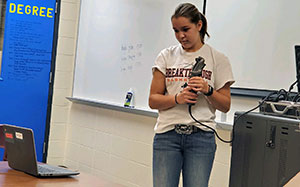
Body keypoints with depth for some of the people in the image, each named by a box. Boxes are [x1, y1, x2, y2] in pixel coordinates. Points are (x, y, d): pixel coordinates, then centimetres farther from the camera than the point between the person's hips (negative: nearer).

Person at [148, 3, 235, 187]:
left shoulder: (218, 59, 5)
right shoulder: (166, 56, 9)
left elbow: (225, 106, 6)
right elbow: (153, 100, 6)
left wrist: (208, 90, -13)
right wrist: (177, 98, -12)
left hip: (201, 136, -1)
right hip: (167, 135, 1)